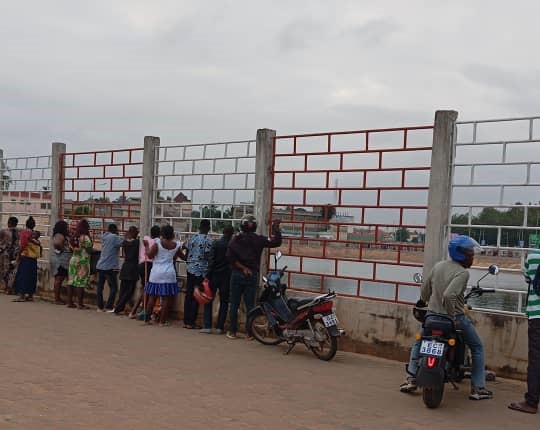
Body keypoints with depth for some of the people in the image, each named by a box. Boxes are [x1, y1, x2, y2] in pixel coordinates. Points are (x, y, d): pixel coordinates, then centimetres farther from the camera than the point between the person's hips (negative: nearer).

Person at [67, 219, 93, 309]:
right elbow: (89, 251, -14)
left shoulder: (74, 236, 7)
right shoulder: (85, 238, -13)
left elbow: (72, 248, 11)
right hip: (82, 261, -7)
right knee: (81, 283, -4)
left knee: (71, 281, 9)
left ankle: (70, 302, 13)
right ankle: (80, 304, -3)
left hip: (73, 260, 7)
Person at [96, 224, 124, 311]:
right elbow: (124, 243, -16)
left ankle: (100, 307, 13)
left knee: (100, 287, 11)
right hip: (110, 267, -7)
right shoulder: (114, 237, -10)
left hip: (100, 266, 7)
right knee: (113, 287, 1)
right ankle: (109, 307, -2)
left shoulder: (104, 237, 11)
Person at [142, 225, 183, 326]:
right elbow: (182, 257, 14)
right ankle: (162, 320, 7)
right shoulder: (176, 245, 0)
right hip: (169, 273, 0)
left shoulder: (157, 242, -8)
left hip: (156, 273, 0)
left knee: (152, 296, 8)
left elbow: (150, 255, -9)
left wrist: (147, 246, 5)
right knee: (166, 298, 5)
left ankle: (147, 319, 15)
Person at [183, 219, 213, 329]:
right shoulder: (208, 240, -9)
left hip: (190, 269, 5)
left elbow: (187, 253, 10)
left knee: (188, 295, 9)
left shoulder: (192, 238, 6)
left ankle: (186, 321, 13)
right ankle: (191, 322, 3)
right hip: (201, 271, -5)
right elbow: (207, 256, -12)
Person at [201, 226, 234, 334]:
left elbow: (211, 260, -8)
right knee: (224, 302, 9)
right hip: (227, 276, 1)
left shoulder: (216, 243, -4)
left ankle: (207, 326, 0)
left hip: (215, 276, -1)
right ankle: (220, 327, 5)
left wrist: (208, 276, -6)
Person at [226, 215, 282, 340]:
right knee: (250, 305, 5)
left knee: (234, 304, 7)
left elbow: (230, 257, -11)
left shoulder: (235, 239, -1)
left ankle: (232, 332, 9)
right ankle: (250, 333, 7)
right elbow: (276, 242, -5)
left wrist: (243, 268, -11)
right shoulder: (258, 239, -3)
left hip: (237, 274, 0)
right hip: (252, 275, 0)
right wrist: (276, 228, 1)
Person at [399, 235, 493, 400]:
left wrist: (423, 300, 31)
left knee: (419, 342, 28)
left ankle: (411, 379, 21)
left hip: (433, 314, 6)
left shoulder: (438, 266, 2)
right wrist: (452, 317, -22)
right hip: (456, 318, -5)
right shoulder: (462, 272, -19)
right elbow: (449, 295, -32)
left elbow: (425, 288, 12)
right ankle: (478, 388, 13)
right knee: (477, 348, 14)